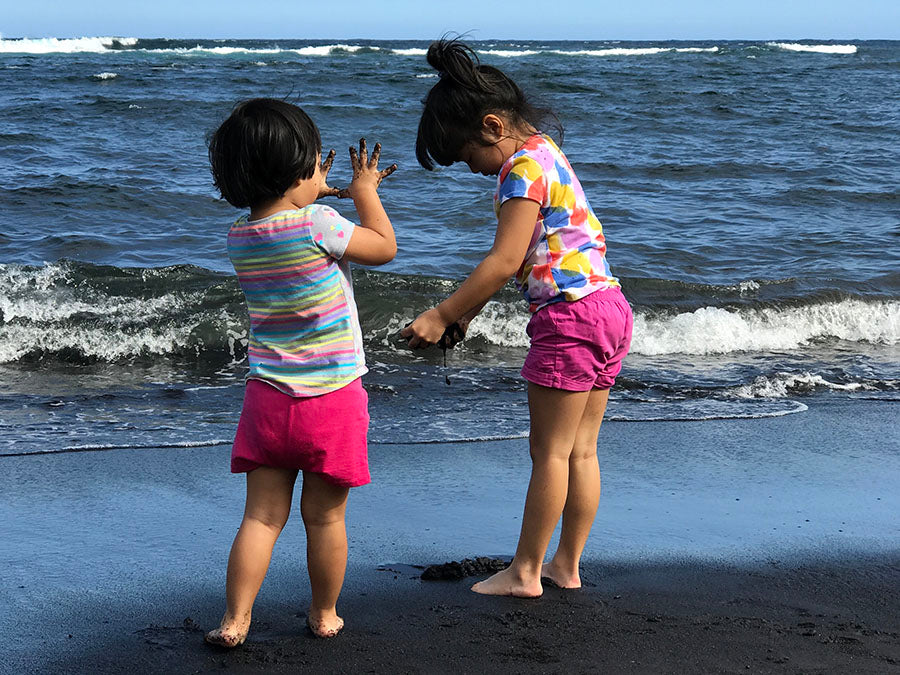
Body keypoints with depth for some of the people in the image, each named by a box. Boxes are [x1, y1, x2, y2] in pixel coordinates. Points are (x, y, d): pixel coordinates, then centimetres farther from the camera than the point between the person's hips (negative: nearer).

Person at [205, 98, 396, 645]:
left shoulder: (241, 236, 1)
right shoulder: (318, 225, -17)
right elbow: (385, 247, -1)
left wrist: (318, 194, 25)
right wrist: (365, 191, 12)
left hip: (268, 395, 4)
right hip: (333, 396, -4)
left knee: (263, 515, 8)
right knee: (325, 517, 10)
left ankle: (236, 620, 5)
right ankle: (324, 615, 23)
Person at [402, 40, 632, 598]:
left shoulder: (524, 166, -14)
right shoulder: (544, 153, 17)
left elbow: (506, 261, -18)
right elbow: (520, 253, 20)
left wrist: (442, 316, -13)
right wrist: (469, 308, 17)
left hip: (571, 315, -10)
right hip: (608, 305, 10)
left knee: (550, 452, -1)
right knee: (581, 451, 13)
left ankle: (525, 571, 7)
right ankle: (567, 565, 19)